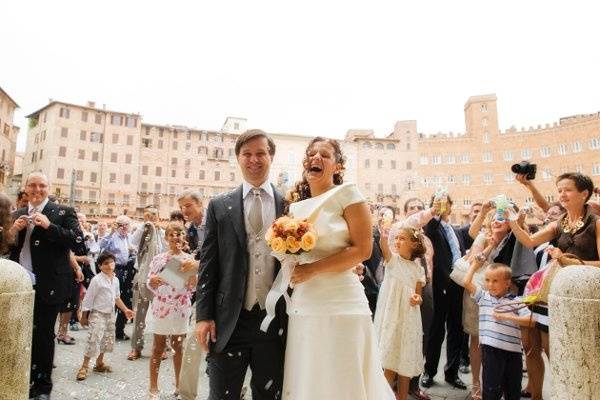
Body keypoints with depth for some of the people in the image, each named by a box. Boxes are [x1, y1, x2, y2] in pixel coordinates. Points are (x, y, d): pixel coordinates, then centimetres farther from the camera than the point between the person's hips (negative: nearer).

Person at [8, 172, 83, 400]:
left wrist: (49, 226, -22)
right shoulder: (17, 215, 13)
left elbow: (77, 239, -14)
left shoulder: (63, 212, -3)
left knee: (44, 336, 6)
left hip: (47, 286, -4)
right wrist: (13, 231, -6)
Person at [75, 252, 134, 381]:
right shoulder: (96, 280, -16)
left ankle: (100, 363, 30)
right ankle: (84, 366, 2)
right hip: (97, 314, -7)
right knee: (94, 340, -11)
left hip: (110, 314, 7)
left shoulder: (115, 280, 4)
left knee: (108, 339, 14)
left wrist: (125, 310, 12)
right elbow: (88, 299, -12)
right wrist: (84, 317, -9)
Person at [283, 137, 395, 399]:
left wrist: (312, 269, -16)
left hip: (339, 305, -5)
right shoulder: (296, 206, 13)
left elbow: (362, 249, -12)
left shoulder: (347, 194, -4)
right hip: (301, 306, 6)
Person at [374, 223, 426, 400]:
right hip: (391, 316, -3)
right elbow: (385, 249, -27)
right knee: (389, 360, 0)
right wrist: (384, 237, -48)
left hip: (409, 318, 3)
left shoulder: (418, 269, 5)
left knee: (406, 360, 12)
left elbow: (418, 294, 11)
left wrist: (417, 299, -12)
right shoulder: (392, 259, -3)